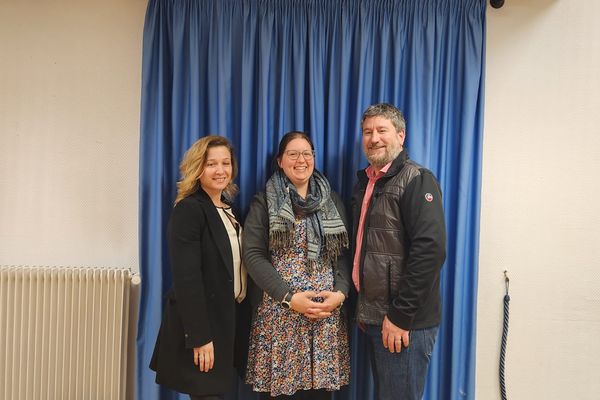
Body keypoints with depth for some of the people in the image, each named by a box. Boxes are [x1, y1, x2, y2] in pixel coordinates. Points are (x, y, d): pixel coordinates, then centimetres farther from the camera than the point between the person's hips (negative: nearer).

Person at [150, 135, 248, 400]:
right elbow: (186, 278, -21)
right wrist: (199, 337, -22)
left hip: (228, 319, 8)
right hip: (201, 323, -8)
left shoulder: (229, 209, 11)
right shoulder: (188, 210, -15)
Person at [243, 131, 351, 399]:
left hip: (327, 312, 3)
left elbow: (343, 254, 9)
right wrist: (289, 297, -14)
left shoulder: (332, 202, 12)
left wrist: (340, 292, -8)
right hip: (279, 311, -2)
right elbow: (253, 255, -6)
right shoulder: (264, 202, 2)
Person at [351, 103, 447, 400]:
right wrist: (363, 308, 14)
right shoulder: (365, 182, 13)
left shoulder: (416, 180, -12)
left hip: (404, 323, -8)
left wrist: (401, 316, -20)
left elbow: (430, 250, -21)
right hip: (374, 319, 8)